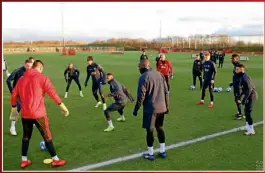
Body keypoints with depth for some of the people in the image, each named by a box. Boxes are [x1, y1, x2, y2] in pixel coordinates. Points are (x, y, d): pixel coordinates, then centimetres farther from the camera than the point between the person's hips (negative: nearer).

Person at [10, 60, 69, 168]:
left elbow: (14, 94, 14)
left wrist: (14, 108, 25)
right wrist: (62, 105, -12)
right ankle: (55, 160, 10)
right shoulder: (42, 78, -6)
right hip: (38, 113, -5)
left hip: (25, 114, 5)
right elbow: (52, 92, -14)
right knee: (47, 136, 4)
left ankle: (24, 160, 23)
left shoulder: (21, 79, 11)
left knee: (26, 136, 19)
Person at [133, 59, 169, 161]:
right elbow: (166, 92, 11)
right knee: (160, 128, 18)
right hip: (161, 108, 6)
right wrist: (167, 106, 18)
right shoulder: (160, 75, 10)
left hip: (150, 109, -6)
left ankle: (150, 154, 14)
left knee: (149, 130, 5)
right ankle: (162, 151, 25)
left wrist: (136, 109, -5)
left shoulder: (143, 77, -11)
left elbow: (141, 96, -14)